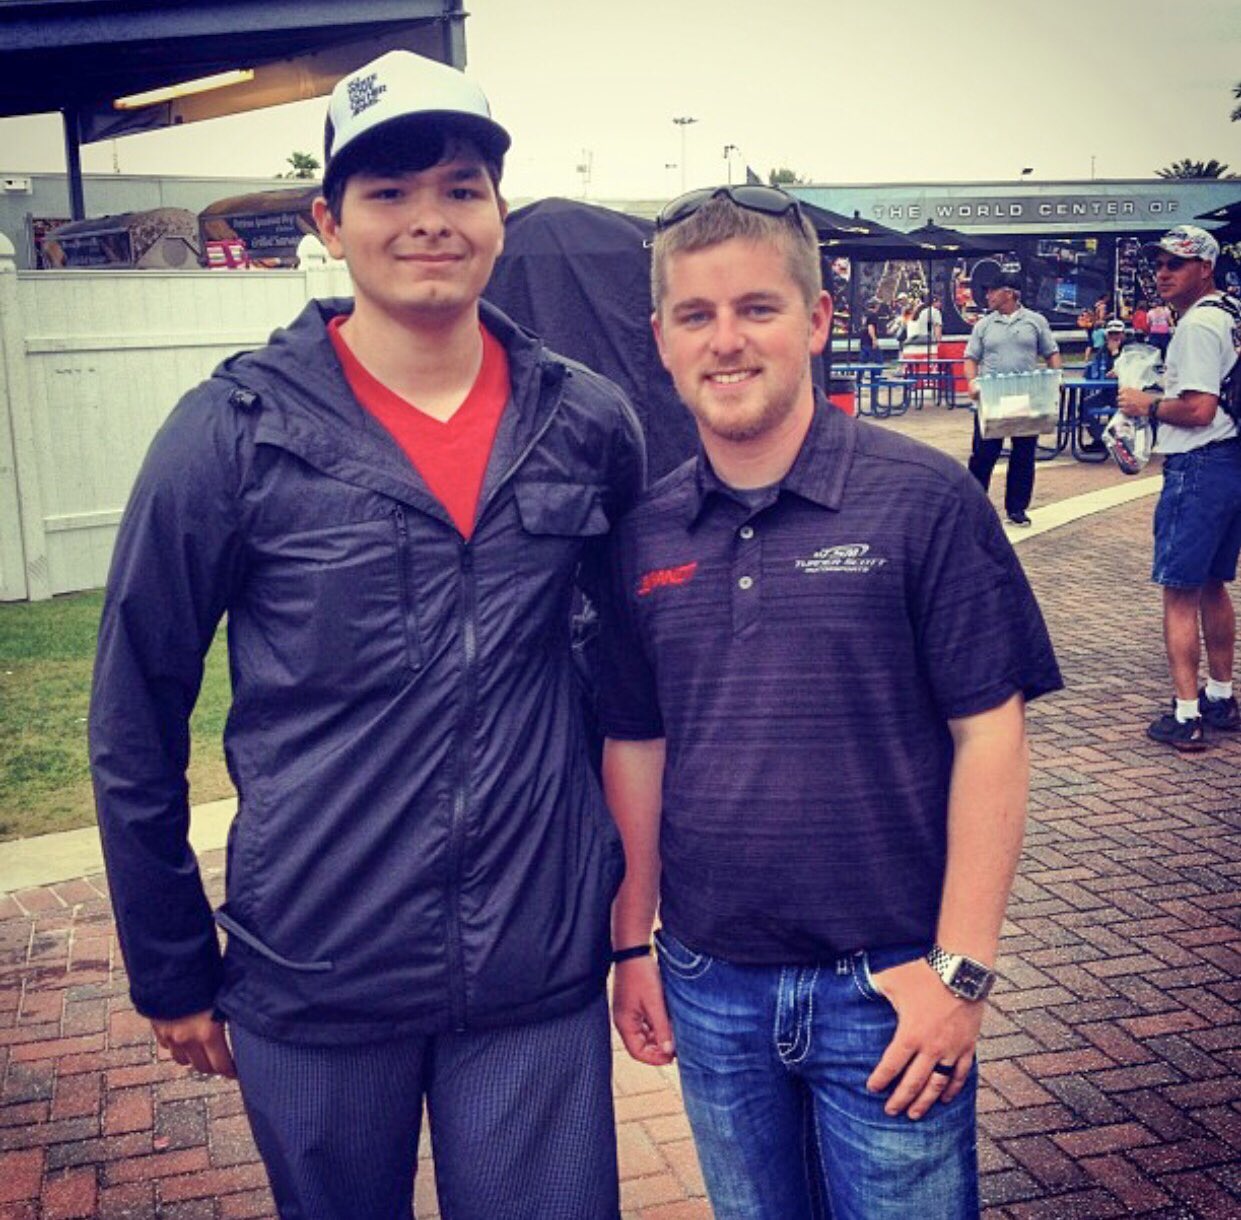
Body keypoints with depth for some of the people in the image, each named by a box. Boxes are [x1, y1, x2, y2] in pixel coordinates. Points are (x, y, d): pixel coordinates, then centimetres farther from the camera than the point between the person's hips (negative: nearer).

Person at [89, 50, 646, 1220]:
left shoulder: (590, 425, -2)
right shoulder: (234, 432, -10)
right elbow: (135, 726, -3)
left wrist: (625, 884, 14)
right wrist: (171, 973, 3)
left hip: (542, 977, 2)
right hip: (315, 989, -1)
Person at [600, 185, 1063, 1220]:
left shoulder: (925, 499, -11)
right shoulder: (644, 535, 1)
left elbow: (990, 736, -10)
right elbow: (635, 748, 8)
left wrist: (958, 969, -11)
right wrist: (633, 942, 10)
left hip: (887, 985, -3)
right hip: (709, 988, 4)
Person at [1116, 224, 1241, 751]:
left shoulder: (1197, 326, -15)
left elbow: (1199, 410, -23)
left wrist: (1148, 405, -8)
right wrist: (1162, 397, 19)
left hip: (1197, 469, -10)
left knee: (1180, 593, -6)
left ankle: (1185, 717, -4)